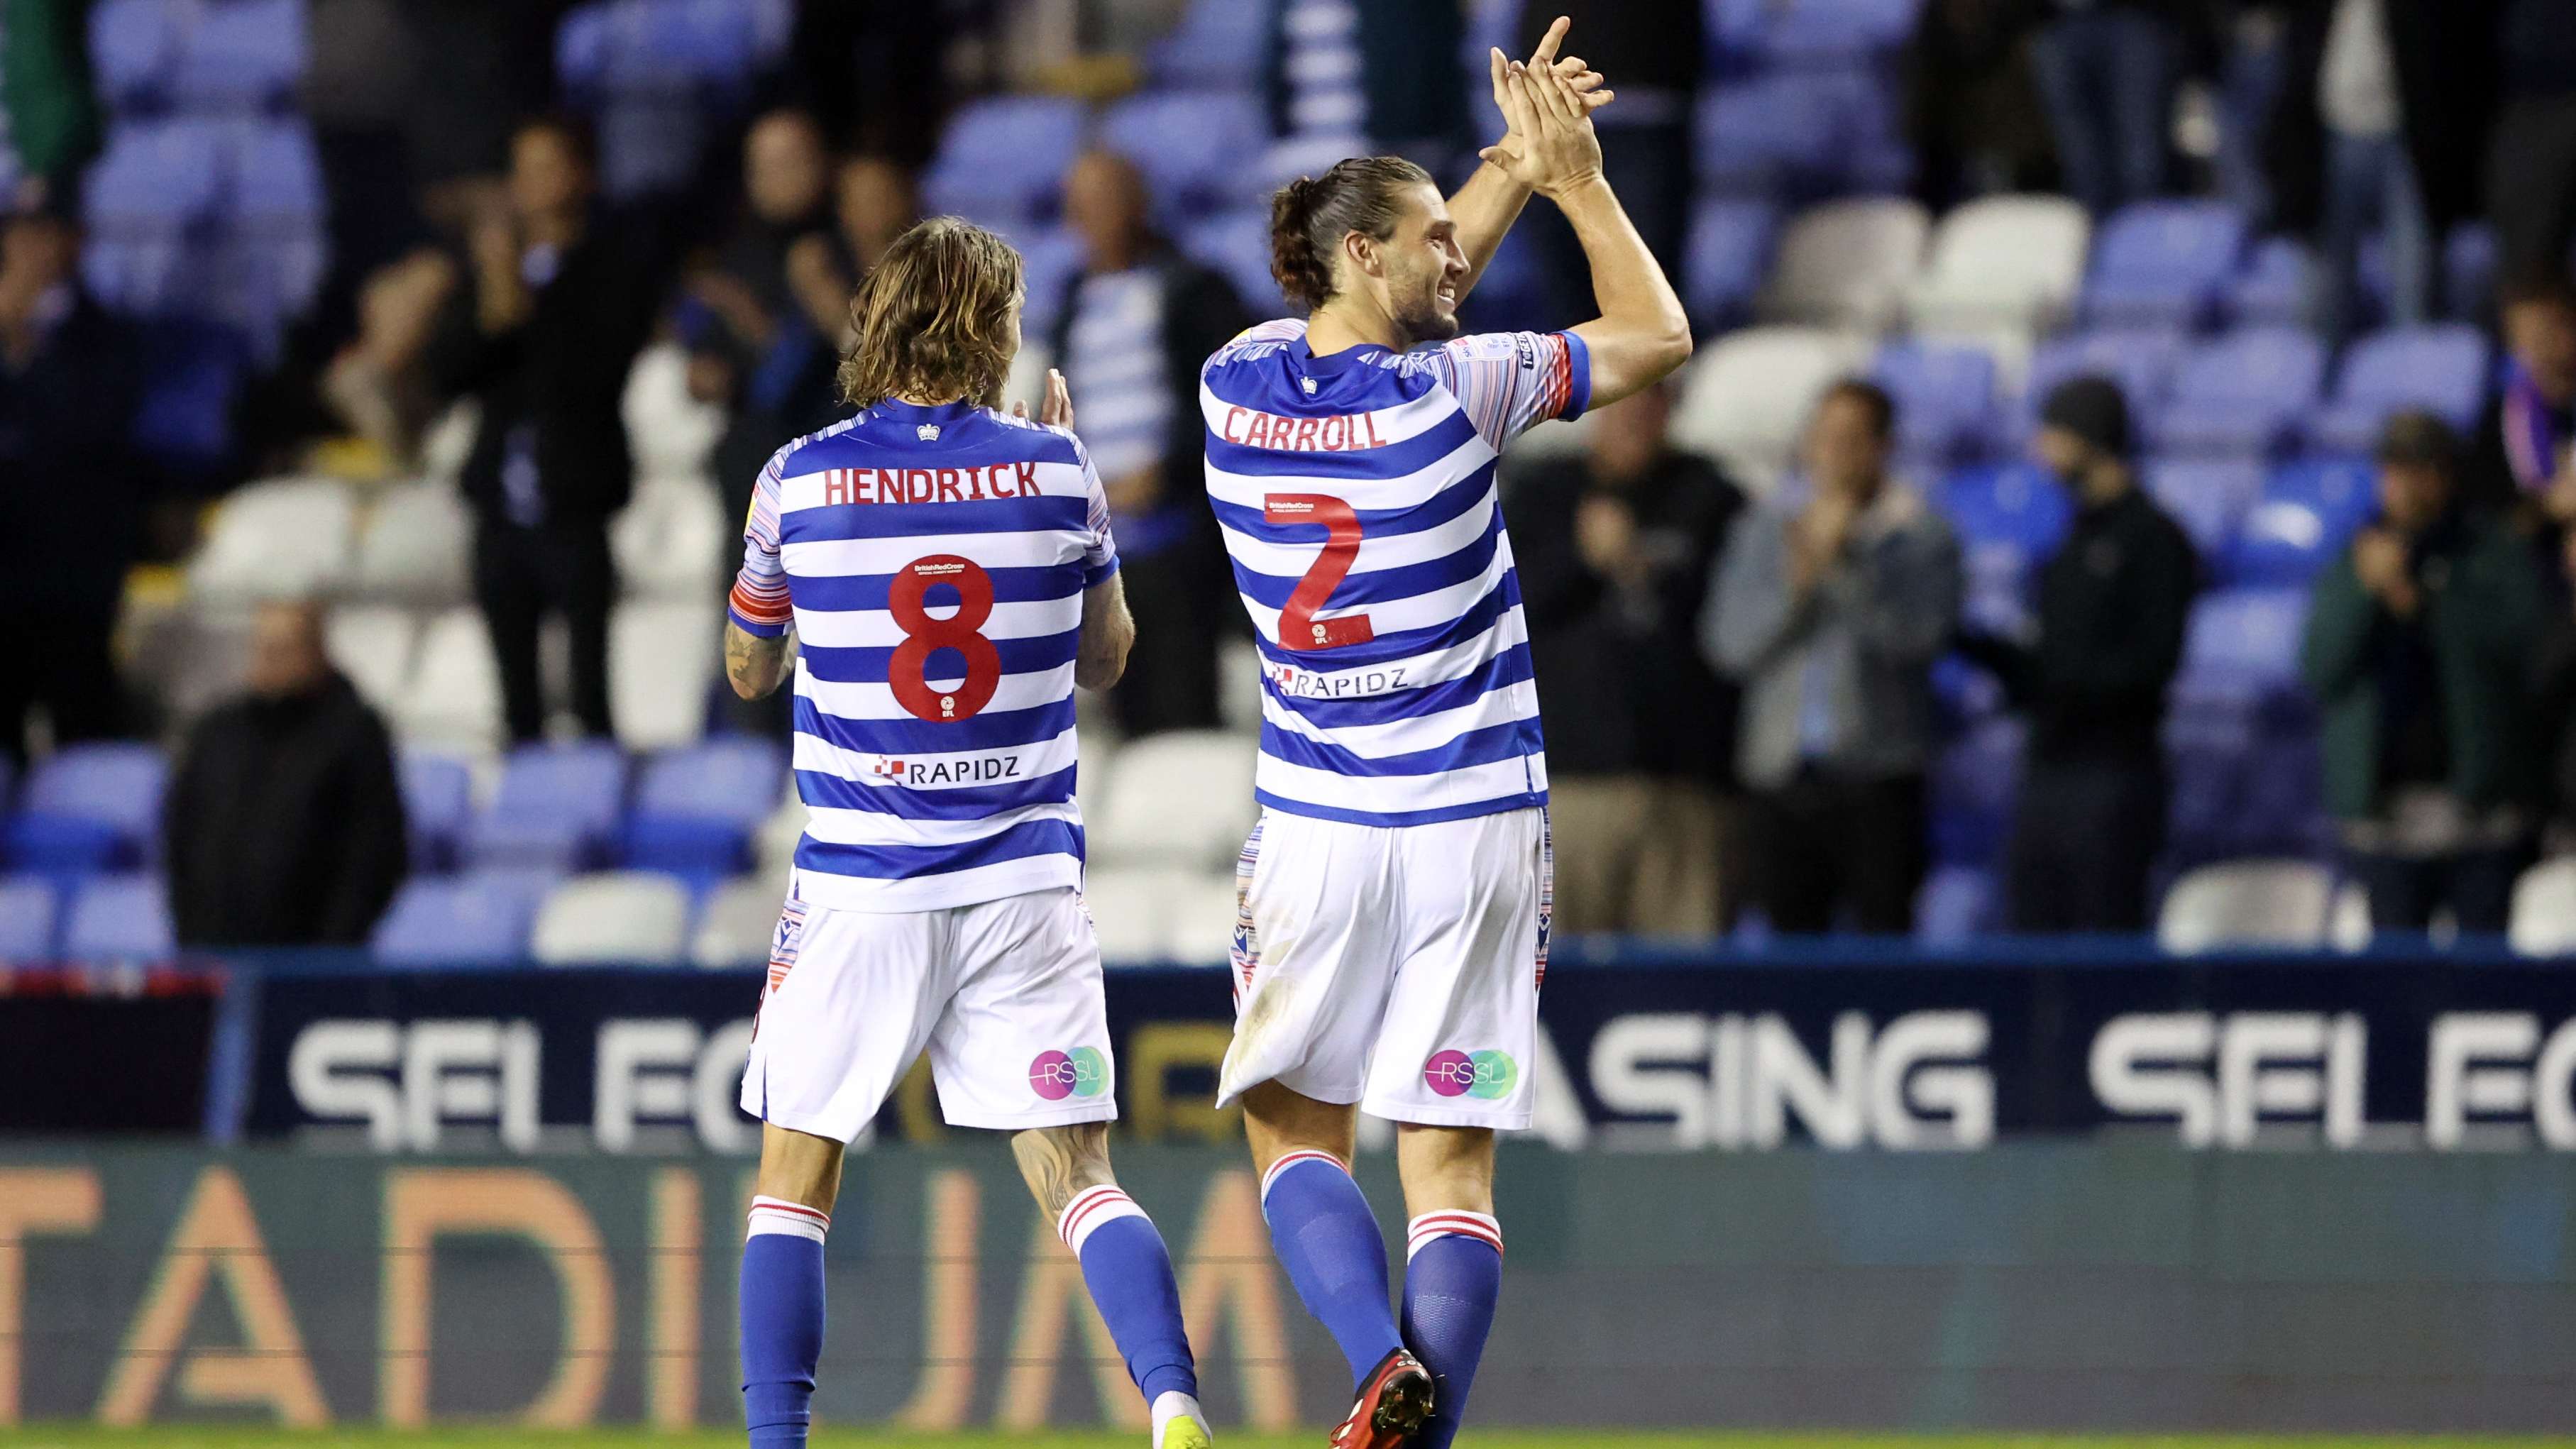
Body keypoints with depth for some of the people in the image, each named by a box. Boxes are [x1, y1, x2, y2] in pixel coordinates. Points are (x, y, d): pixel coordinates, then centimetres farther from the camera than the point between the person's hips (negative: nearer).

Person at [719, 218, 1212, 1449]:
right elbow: (1105, 659, 15)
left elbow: (748, 669, 12)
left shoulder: (800, 480, -4)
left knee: (794, 1176, 11)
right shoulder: (1052, 471, -1)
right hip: (1025, 880, 1)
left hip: (858, 886, -1)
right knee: (1077, 1175, 1)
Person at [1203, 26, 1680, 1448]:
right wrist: (1574, 177, 10)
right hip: (1478, 827, -2)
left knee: (1291, 1124, 12)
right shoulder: (1450, 394, -11)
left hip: (1317, 830, 2)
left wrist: (1511, 164, 18)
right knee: (1450, 1165, 1)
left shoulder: (1238, 386, -1)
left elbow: (1389, 311, 19)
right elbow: (1657, 333, 2)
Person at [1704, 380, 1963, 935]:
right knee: (1792, 934, 0)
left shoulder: (1916, 532, 4)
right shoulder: (1766, 530, 13)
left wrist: (1846, 561, -13)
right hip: (1779, 775, 3)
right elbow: (1728, 644, 5)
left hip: (1876, 781, -3)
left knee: (1883, 928, -11)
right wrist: (1795, 585, -9)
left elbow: (1920, 634, -10)